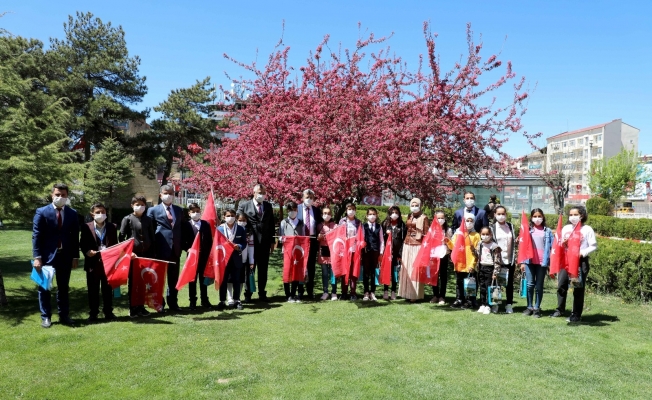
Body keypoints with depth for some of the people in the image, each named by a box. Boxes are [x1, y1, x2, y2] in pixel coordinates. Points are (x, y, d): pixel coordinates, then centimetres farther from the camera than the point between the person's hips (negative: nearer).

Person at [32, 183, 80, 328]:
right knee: (44, 287, 9)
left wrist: (75, 256, 2)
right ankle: (45, 317, 20)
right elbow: (36, 235, -7)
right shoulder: (42, 212, -3)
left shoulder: (72, 213, 5)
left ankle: (64, 316, 20)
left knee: (64, 288, 11)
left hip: (65, 256, 2)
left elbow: (75, 237, 6)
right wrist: (37, 257, -13)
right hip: (47, 255, -2)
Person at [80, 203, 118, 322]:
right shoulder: (86, 227, 2)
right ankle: (93, 313, 18)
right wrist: (87, 251, -17)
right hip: (93, 263, -1)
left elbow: (115, 245, 8)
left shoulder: (112, 227, 7)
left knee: (108, 289, 9)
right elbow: (82, 244, 2)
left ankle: (108, 312, 19)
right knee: (93, 290, 8)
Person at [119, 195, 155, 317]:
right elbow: (121, 237, -3)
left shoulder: (148, 220, 11)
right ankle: (133, 308, 11)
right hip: (132, 255, -3)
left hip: (146, 255, 3)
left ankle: (141, 307, 17)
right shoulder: (127, 219, 1)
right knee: (132, 282, 3)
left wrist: (153, 254, 5)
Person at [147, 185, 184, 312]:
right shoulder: (153, 210, 2)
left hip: (175, 249, 4)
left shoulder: (179, 210, 14)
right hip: (161, 249, -4)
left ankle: (173, 302, 19)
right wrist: (152, 248, -7)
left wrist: (183, 245, 8)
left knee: (174, 278, 10)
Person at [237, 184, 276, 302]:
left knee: (263, 269, 8)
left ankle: (262, 293, 18)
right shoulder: (244, 205, 0)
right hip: (250, 242, -3)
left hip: (265, 243, 3)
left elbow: (272, 224, 12)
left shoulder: (268, 206, 10)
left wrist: (272, 241, 9)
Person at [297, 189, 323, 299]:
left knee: (311, 265, 5)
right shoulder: (297, 208, 1)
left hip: (312, 240, 2)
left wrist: (318, 240, -5)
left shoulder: (316, 210, 7)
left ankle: (310, 290, 12)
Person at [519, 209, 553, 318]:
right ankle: (529, 307, 12)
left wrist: (551, 262, -6)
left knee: (539, 286, 5)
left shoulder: (547, 231, 5)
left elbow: (552, 247, 3)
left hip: (542, 262, 0)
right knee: (530, 285, 3)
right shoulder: (528, 230, 6)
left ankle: (537, 308, 13)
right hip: (529, 261, 1)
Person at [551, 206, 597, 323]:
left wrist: (582, 253, -17)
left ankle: (576, 315, 10)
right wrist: (561, 243, -8)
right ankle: (560, 309, 18)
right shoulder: (566, 228, 10)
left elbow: (593, 246, -4)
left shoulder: (587, 229, -2)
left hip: (581, 262, -4)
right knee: (561, 285, 3)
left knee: (578, 289, 2)